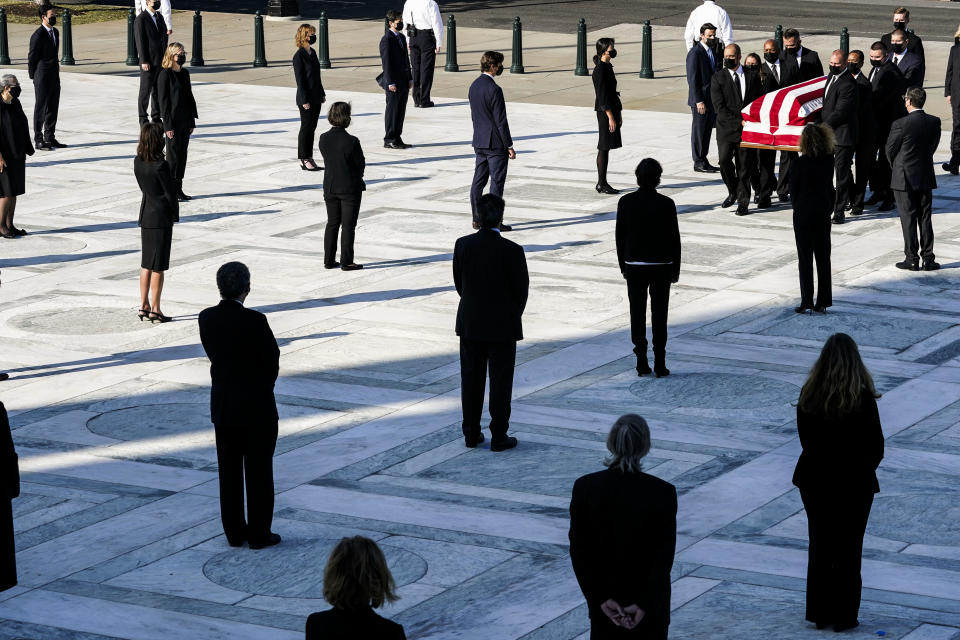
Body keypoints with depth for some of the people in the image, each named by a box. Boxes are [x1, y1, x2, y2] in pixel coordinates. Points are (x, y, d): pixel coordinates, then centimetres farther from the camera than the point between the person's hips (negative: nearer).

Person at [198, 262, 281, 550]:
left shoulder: (207, 318, -5)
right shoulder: (255, 321, -20)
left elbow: (214, 355, 4)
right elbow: (272, 359, -10)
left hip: (222, 407, 5)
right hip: (256, 407, -5)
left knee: (229, 472, 13)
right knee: (259, 472, 6)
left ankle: (234, 531, 19)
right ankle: (259, 533, 12)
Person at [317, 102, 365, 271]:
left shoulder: (323, 139, -6)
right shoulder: (351, 142, -21)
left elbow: (327, 159, 4)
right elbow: (361, 164, -11)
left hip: (330, 187, 5)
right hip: (350, 188, -5)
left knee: (332, 224, 16)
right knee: (348, 226, 4)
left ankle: (329, 260, 19)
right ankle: (347, 262, 7)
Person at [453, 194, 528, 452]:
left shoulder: (463, 245, -7)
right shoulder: (511, 251, -18)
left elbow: (458, 282, 2)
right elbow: (521, 288, -9)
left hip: (469, 324, 4)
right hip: (502, 325, -3)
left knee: (471, 380, 13)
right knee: (500, 382, 5)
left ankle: (471, 433, 19)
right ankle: (499, 436, 9)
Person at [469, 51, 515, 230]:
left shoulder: (474, 86, 7)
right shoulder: (494, 89, -19)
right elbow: (500, 120, -18)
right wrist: (509, 145, -12)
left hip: (479, 141, 8)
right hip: (495, 142, -8)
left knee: (478, 180, 12)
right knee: (497, 182, -2)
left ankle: (477, 219, 17)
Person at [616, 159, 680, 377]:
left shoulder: (625, 202, -6)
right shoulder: (666, 204, -11)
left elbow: (620, 236, 0)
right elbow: (674, 238, -7)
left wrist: (623, 266, 11)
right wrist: (675, 269, 4)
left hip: (634, 267, 1)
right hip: (661, 266, -1)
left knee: (637, 314, 8)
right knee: (659, 314, 6)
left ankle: (641, 363, 8)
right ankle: (659, 364, 6)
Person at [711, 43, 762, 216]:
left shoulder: (752, 77, 9)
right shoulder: (718, 78, 2)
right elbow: (719, 106, -5)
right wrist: (738, 121, -12)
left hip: (747, 129, 1)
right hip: (726, 128, -1)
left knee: (744, 166, 0)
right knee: (724, 160, -16)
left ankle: (743, 202, 9)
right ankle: (733, 191, 8)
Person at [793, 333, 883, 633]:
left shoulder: (808, 394, -8)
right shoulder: (862, 398, -18)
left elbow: (805, 439, 1)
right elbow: (876, 445, -10)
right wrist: (863, 470, 8)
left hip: (815, 480, 3)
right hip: (854, 482, -3)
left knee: (819, 547, 15)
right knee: (848, 549, 9)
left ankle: (819, 613, 20)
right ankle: (843, 616, 13)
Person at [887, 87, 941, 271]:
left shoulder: (900, 124, -17)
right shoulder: (935, 122, -3)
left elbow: (890, 150, -6)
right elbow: (933, 146, 6)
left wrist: (895, 168, 14)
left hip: (904, 179, -4)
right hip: (926, 178, 4)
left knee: (908, 219, 4)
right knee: (925, 218, 11)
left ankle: (912, 259, 6)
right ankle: (928, 259, 12)